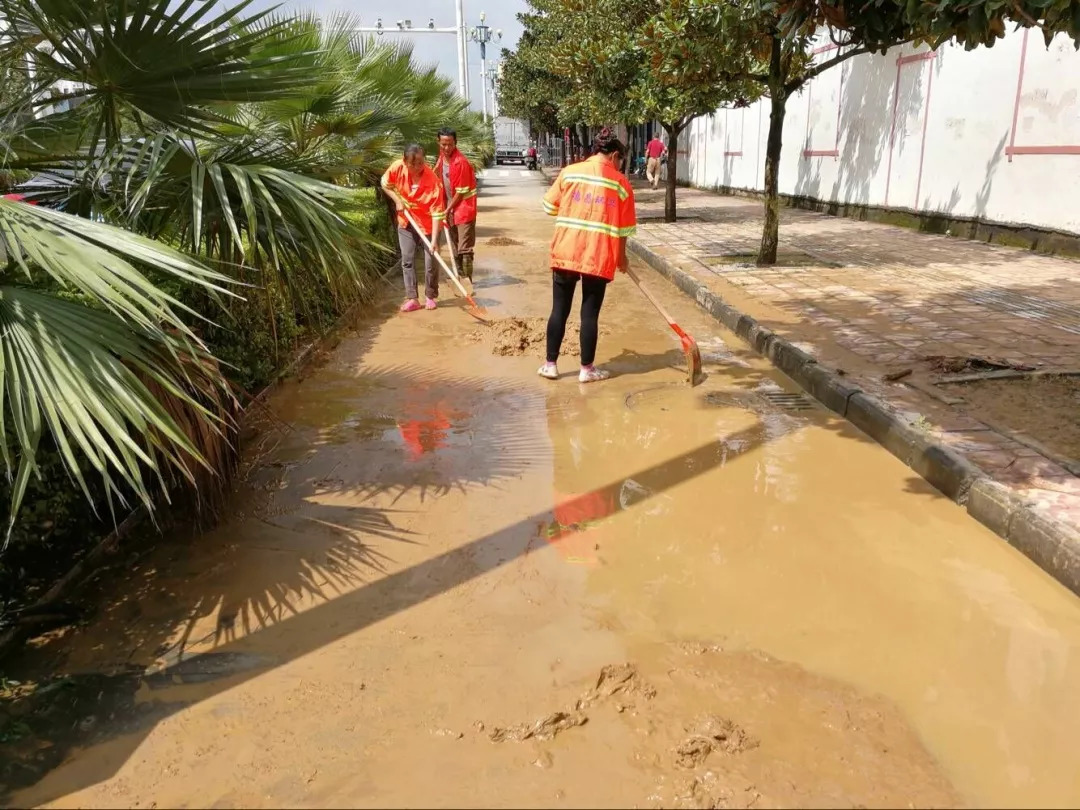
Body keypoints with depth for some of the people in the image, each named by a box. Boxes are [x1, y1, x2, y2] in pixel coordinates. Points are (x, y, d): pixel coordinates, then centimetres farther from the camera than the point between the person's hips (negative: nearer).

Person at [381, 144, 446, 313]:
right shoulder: (397, 168, -19)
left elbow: (437, 213, -28)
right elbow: (385, 184, 3)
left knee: (431, 262, 1)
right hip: (406, 223, 3)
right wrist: (397, 200, -11)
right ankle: (412, 298, 11)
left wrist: (434, 239, -33)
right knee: (407, 260, 4)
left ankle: (431, 297, 20)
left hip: (427, 225, -3)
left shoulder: (432, 180, -29)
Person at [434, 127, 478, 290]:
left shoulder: (461, 162, -21)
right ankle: (459, 275, 27)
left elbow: (461, 192, -18)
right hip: (449, 206, 8)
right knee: (454, 245, 16)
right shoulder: (442, 155, 2)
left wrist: (449, 209, -11)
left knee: (465, 247, -8)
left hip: (464, 207, -8)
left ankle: (467, 278, -3)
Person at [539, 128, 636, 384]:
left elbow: (550, 206, 9)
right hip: (599, 256, -1)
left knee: (559, 310, 9)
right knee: (590, 313, 5)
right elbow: (624, 228, 6)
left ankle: (550, 364, 15)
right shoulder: (621, 182, 3)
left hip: (565, 252, 1)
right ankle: (587, 369, 12)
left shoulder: (570, 172, 4)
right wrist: (621, 256, 21)